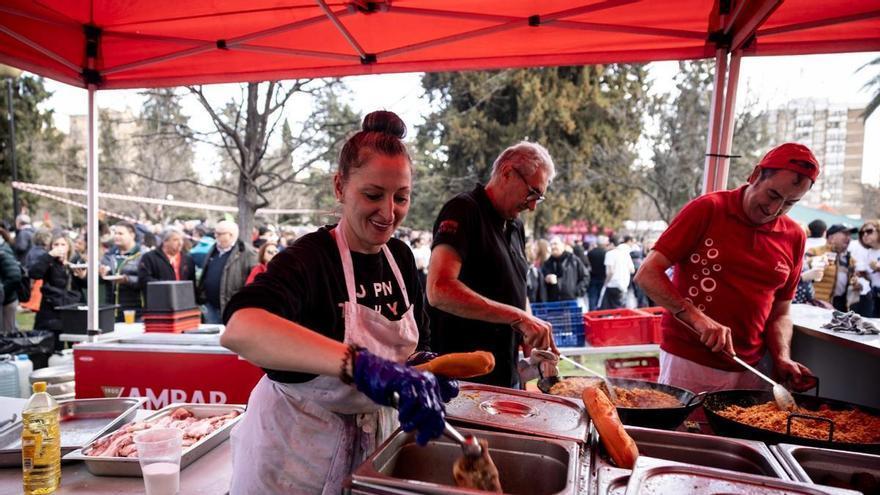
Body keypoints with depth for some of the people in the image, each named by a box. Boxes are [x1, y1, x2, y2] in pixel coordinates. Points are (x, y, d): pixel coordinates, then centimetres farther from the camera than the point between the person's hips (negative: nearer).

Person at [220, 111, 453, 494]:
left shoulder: (400, 257, -3)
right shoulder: (309, 258, -23)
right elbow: (238, 330, -43)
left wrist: (427, 367, -15)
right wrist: (362, 364, -55)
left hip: (372, 445, 6)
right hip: (296, 453, -5)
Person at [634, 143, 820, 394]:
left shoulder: (794, 238, 6)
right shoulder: (707, 209, -8)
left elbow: (780, 313, 13)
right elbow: (647, 274, -13)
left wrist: (782, 358, -4)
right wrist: (697, 317, -23)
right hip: (688, 362, -4)